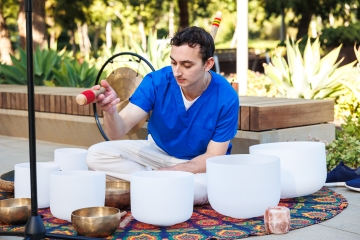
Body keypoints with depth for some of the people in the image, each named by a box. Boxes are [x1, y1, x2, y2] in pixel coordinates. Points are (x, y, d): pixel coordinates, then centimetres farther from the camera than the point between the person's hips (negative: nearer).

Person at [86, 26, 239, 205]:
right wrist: (110, 110, -50)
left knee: (197, 189, -38)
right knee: (96, 155, -17)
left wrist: (166, 173, -28)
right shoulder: (157, 82, -20)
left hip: (200, 163, -2)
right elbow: (118, 132, -26)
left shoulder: (226, 97, -23)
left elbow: (213, 158, -17)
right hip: (157, 151, 3)